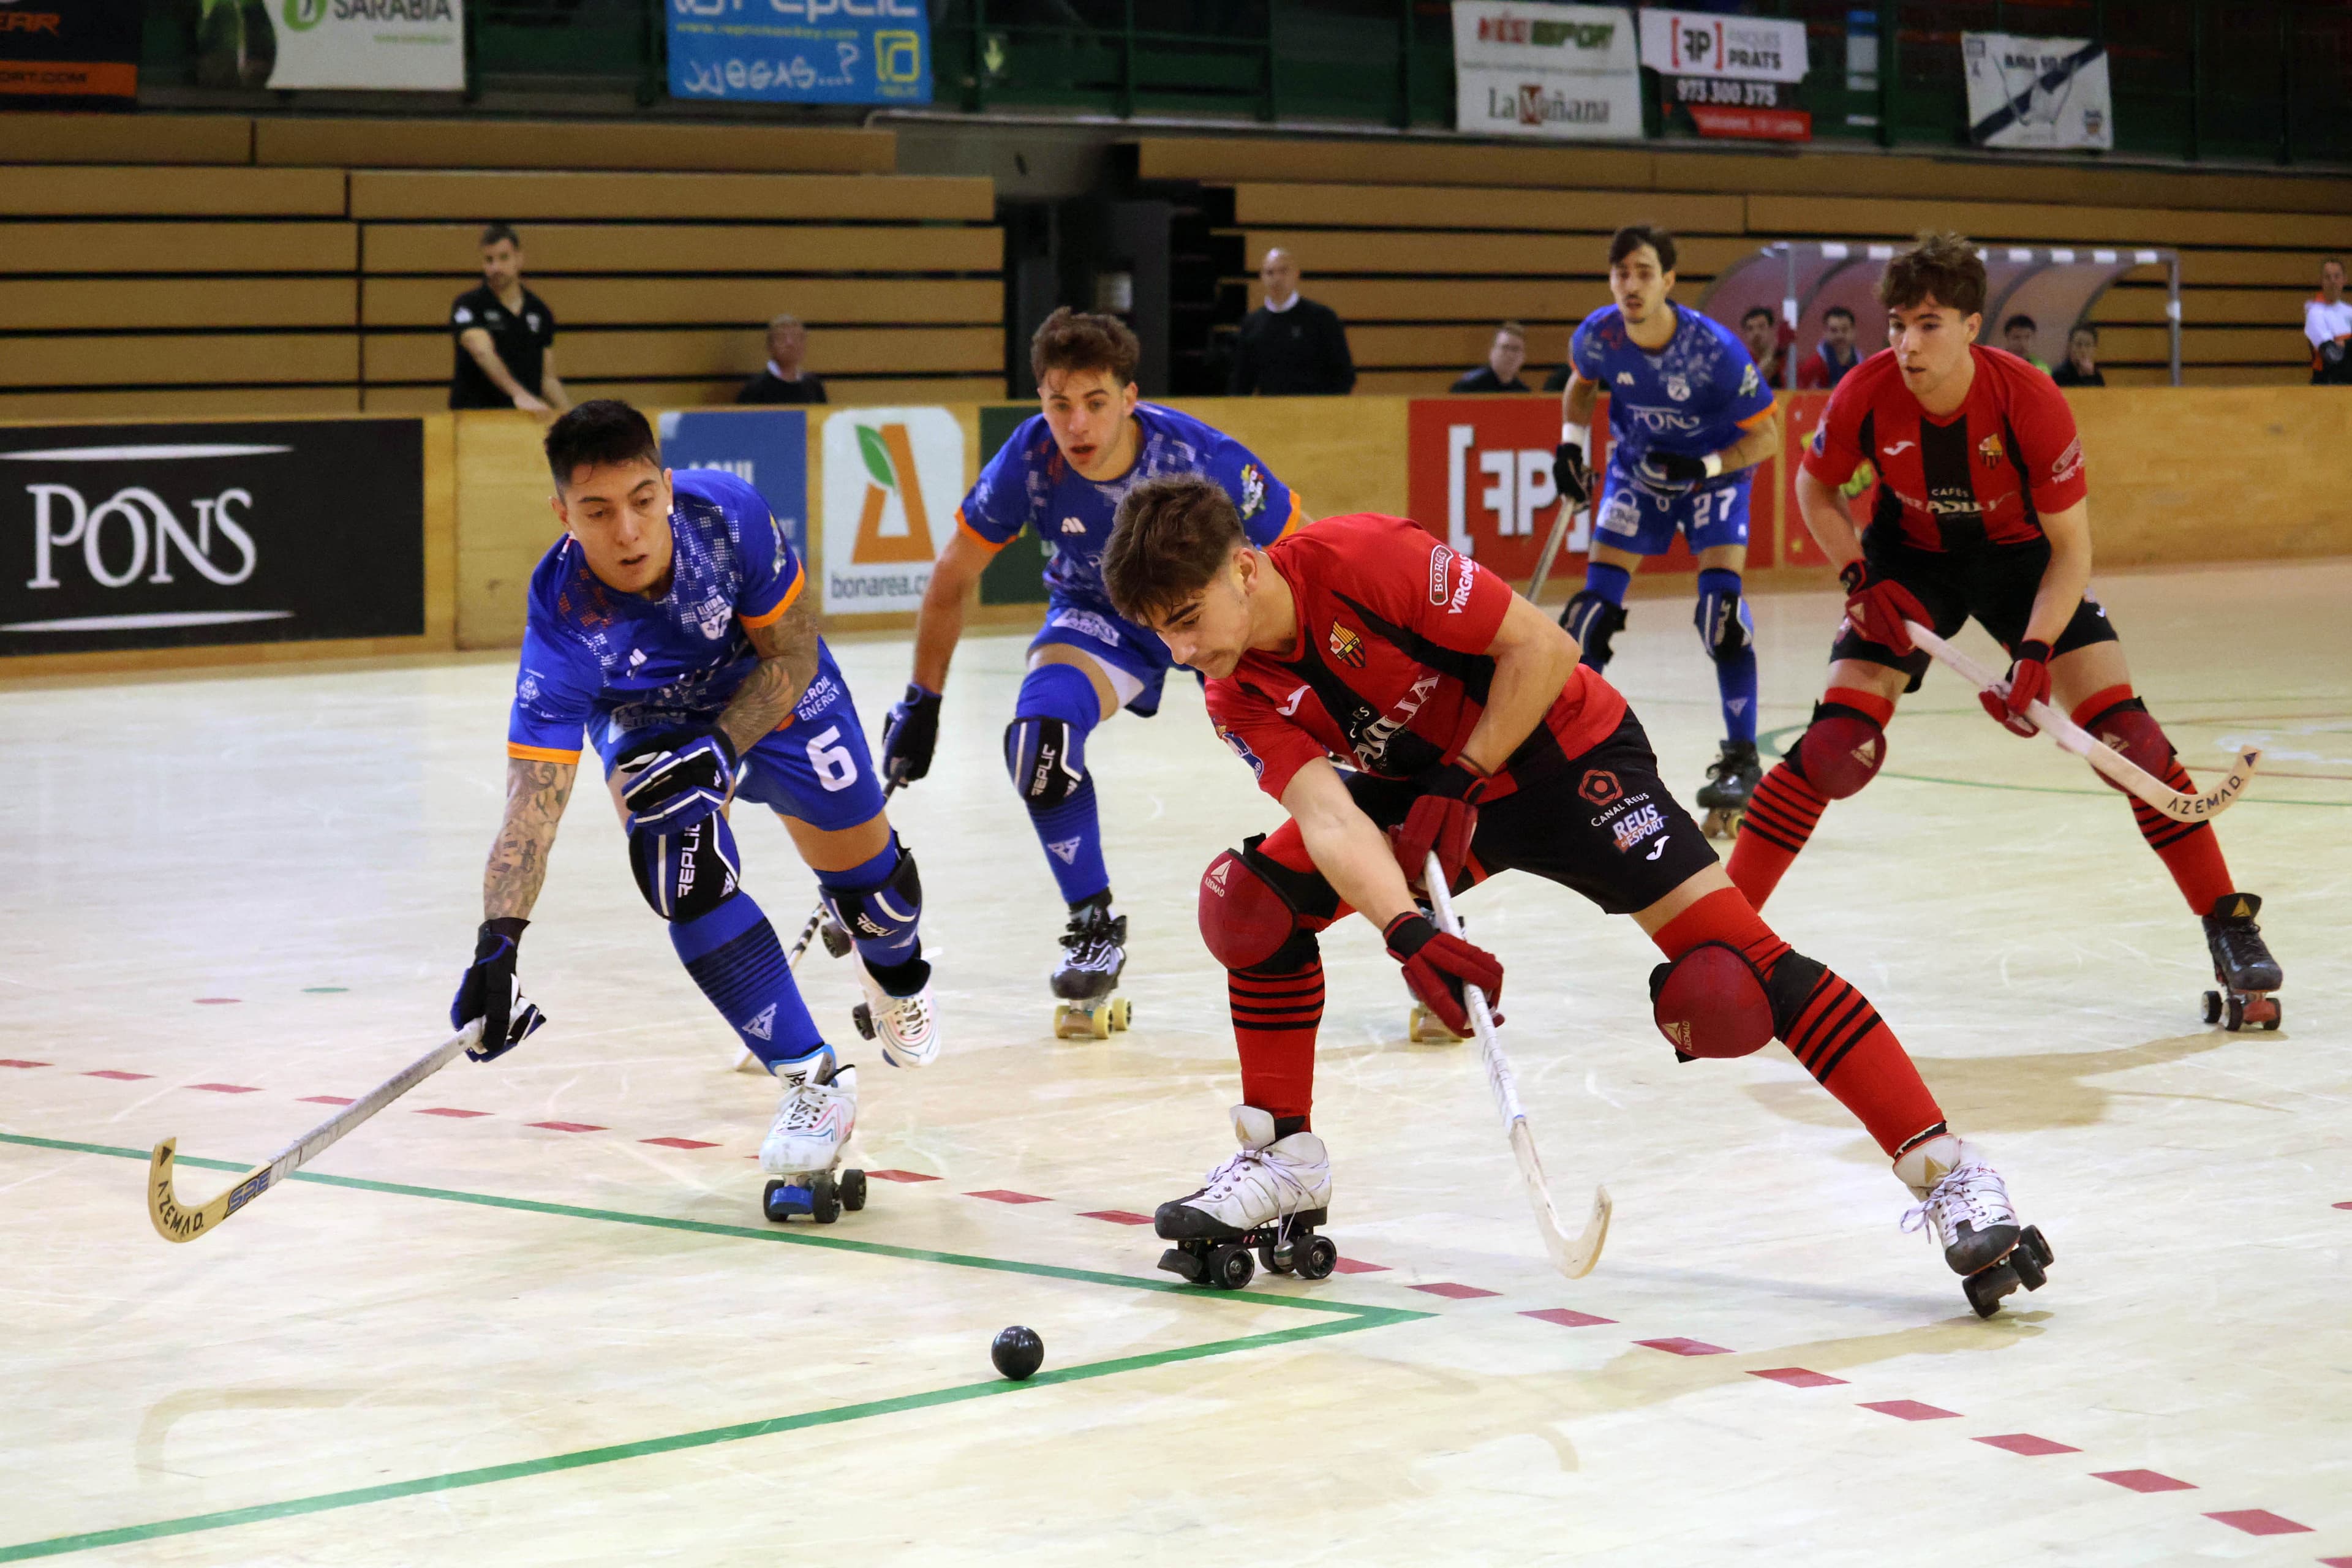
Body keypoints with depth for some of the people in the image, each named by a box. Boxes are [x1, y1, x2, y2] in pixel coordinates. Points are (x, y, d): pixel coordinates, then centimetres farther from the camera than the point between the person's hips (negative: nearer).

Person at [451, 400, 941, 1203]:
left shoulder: (727, 512, -37)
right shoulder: (562, 629, -39)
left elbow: (792, 652, -20)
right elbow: (533, 800, -44)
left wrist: (720, 750, -34)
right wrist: (495, 947, -57)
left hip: (777, 694, 1)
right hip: (651, 727, -1)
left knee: (873, 882, 9)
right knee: (683, 868, -27)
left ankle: (895, 977, 49)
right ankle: (812, 1080, -12)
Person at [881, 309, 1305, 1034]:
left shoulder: (1202, 458, -32)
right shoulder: (1028, 461, -25)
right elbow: (953, 578, -7)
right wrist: (922, 702, -1)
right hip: (1097, 615, 1)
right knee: (1039, 741, -28)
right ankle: (1095, 926, -4)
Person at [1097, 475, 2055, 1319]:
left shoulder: (1356, 559, -28)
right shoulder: (1240, 700, -12)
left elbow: (1542, 648, -23)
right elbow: (1327, 815, -27)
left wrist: (1460, 781, -22)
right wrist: (1406, 932, -43)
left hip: (1561, 749, -6)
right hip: (1431, 784, 7)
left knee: (1733, 962, -19)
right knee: (1263, 895, -8)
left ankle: (1945, 1171, -20)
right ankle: (1285, 1160, 8)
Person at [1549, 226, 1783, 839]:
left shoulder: (1714, 349, -30)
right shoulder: (1599, 336, -19)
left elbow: (1767, 435, -20)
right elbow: (1582, 384, 7)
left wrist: (1704, 469, -32)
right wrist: (1571, 443, -6)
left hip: (1716, 471, -3)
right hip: (1638, 468, 4)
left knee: (1721, 600, -20)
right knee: (1595, 602, -6)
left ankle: (1741, 760, -12)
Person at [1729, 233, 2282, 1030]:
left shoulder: (2030, 402, -30)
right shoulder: (1867, 396, -25)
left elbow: (2071, 547, -21)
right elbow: (1815, 487, -3)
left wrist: (2035, 654, -30)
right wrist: (1860, 579, -16)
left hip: (2019, 554, -1)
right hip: (1910, 557, 1)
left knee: (2122, 730, -12)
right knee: (1838, 744, -15)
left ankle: (2227, 924, 0)